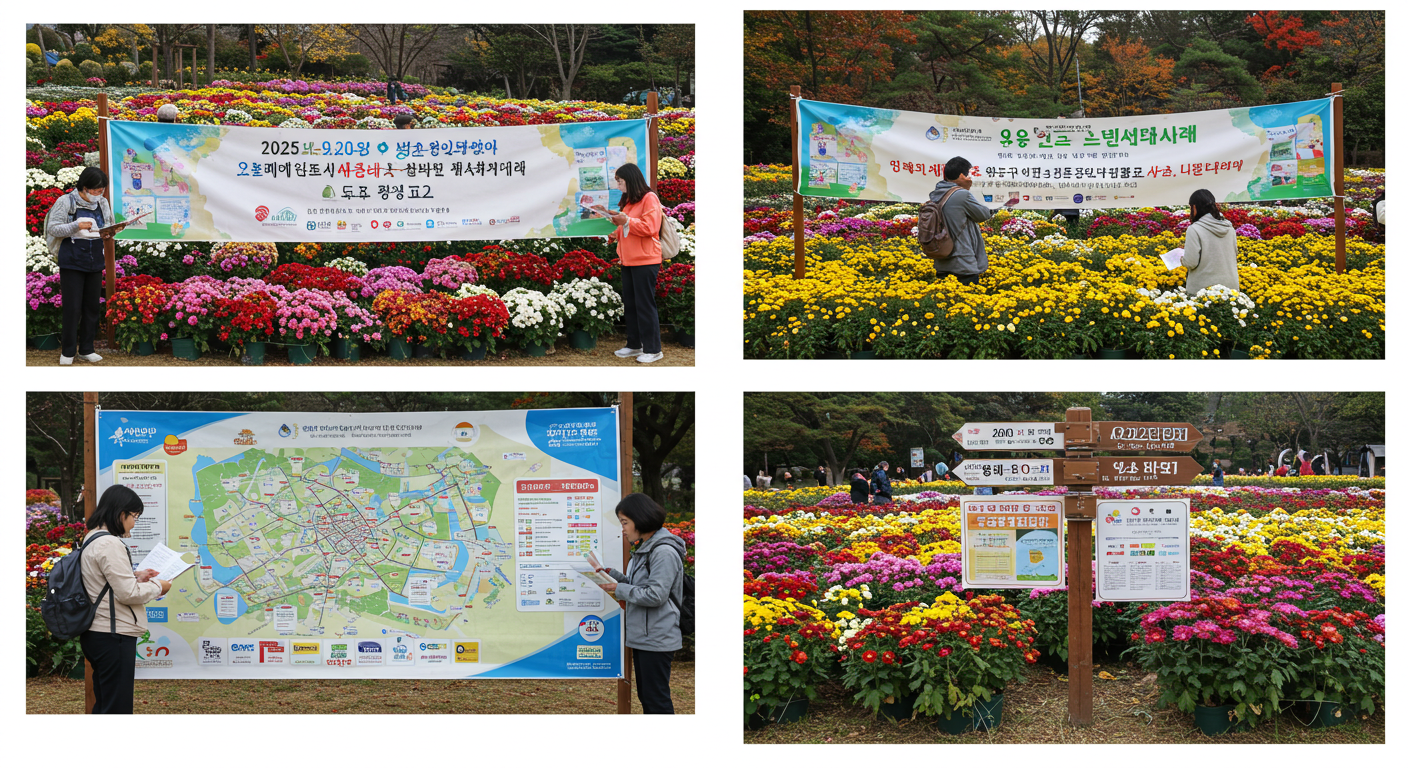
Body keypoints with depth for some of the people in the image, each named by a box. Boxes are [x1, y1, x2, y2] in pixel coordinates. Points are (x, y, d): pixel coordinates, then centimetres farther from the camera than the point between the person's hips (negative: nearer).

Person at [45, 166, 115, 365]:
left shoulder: (102, 203, 8)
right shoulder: (66, 202, -7)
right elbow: (53, 228, -10)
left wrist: (108, 234, -7)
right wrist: (77, 226, -22)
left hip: (95, 261, 5)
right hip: (72, 262, -5)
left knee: (93, 307, 7)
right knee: (72, 307, -4)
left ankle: (86, 349, 18)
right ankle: (68, 352, 6)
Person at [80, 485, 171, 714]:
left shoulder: (92, 540, 14)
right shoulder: (110, 544, -18)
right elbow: (128, 593, -19)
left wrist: (135, 577, 13)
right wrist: (157, 587, -4)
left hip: (95, 634, 11)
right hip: (113, 635, -11)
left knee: (104, 705, 16)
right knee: (117, 706, -6)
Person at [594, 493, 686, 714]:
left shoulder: (664, 552, -17)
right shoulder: (644, 549, 14)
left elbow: (655, 595, -22)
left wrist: (619, 590, -13)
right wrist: (612, 574, 7)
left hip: (657, 639, -10)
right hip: (642, 638, 10)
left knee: (657, 699, -5)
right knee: (645, 696, 16)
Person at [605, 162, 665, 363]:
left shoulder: (649, 199, -9)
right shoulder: (629, 200, 18)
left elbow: (649, 227, -19)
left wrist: (626, 221, -21)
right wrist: (615, 233, 14)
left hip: (644, 261, -9)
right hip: (628, 261, 9)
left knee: (645, 305, -7)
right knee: (630, 303, 11)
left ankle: (652, 349, -2)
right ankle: (634, 345, 20)